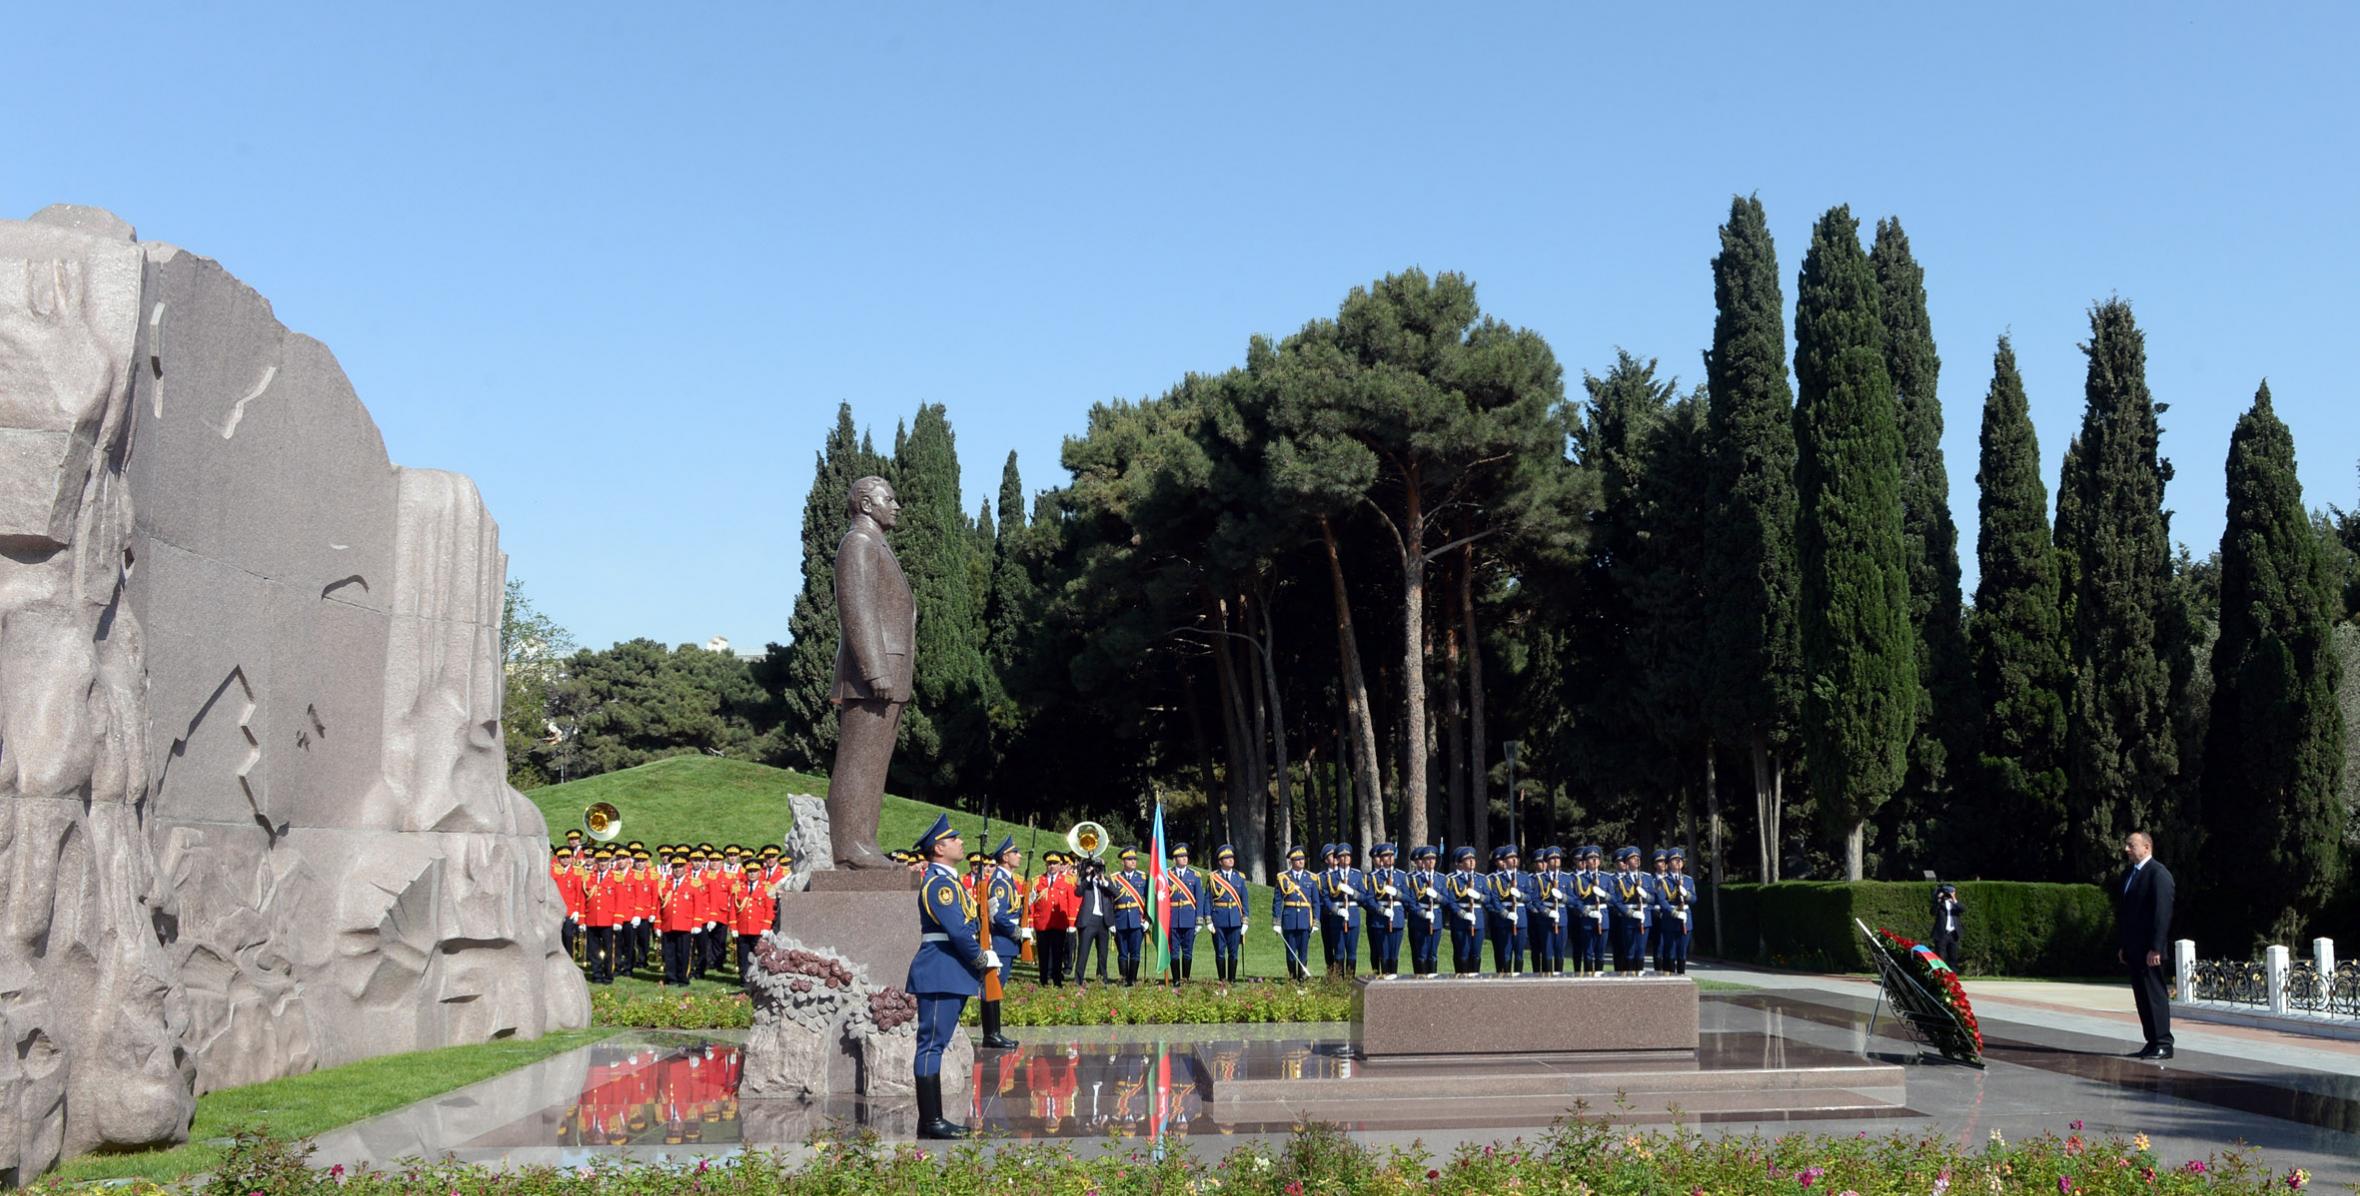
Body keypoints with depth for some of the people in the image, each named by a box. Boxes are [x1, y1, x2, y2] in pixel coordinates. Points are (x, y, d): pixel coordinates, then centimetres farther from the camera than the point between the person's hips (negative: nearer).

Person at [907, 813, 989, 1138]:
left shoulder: (948, 879, 18)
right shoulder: (938, 883, -15)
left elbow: (971, 923, 18)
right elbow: (958, 930, -21)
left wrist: (981, 956, 4)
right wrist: (983, 958, -11)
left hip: (952, 974, 11)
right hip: (940, 973, -11)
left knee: (937, 1044, 13)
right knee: (931, 1044, -6)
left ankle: (935, 1117, 18)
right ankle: (929, 1123, -4)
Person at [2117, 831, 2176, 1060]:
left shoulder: (2158, 873, -10)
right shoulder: (2128, 875, 17)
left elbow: (2163, 912, -15)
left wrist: (2156, 948, -19)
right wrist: (2121, 945, 15)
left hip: (2149, 949, -8)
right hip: (2132, 948, 8)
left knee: (2155, 995, -5)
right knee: (2142, 996, 10)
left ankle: (2163, 1044, -1)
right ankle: (2153, 1042, 14)